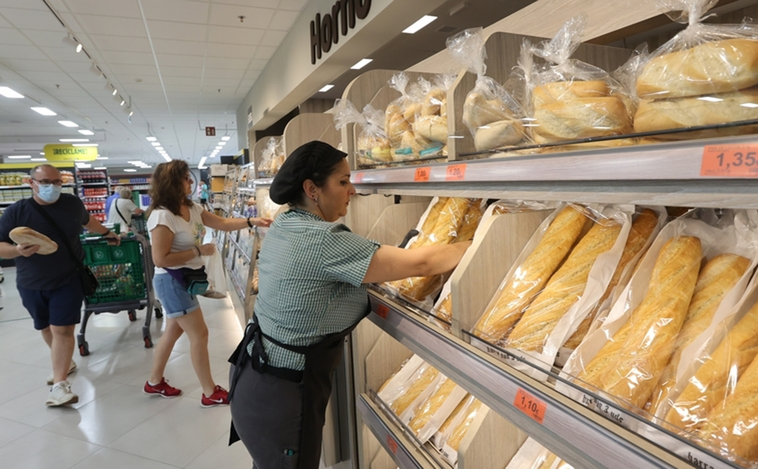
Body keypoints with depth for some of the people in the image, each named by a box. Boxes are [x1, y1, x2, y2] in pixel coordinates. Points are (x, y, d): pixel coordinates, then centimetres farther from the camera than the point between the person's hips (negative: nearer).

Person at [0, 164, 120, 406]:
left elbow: (88, 221, 21)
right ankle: (64, 363, 39)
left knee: (62, 330, -6)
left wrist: (107, 233, 31)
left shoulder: (72, 203, -2)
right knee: (46, 328, 17)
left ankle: (60, 383, -6)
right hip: (31, 285, 1)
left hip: (68, 281, -1)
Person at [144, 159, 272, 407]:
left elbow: (222, 223, 7)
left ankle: (154, 382, 38)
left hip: (184, 279, 9)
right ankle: (210, 393, 11)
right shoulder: (162, 216, -23)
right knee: (199, 334, -3)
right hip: (172, 281, -9)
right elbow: (160, 259, -25)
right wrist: (199, 251, -21)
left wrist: (252, 222, -5)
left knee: (174, 331, 20)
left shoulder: (192, 208, 5)